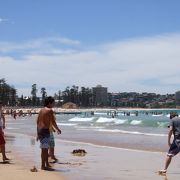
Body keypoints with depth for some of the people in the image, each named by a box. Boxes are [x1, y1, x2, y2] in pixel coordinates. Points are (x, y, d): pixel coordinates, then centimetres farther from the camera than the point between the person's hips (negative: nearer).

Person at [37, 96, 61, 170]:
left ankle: (47, 164, 24)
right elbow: (53, 122, -13)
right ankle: (43, 166, -3)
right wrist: (58, 129, 2)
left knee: (45, 148, 16)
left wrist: (38, 133, 21)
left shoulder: (41, 110, 14)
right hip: (45, 130, -9)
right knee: (44, 149, -5)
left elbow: (37, 121, 16)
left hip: (39, 130, 9)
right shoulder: (50, 110, -10)